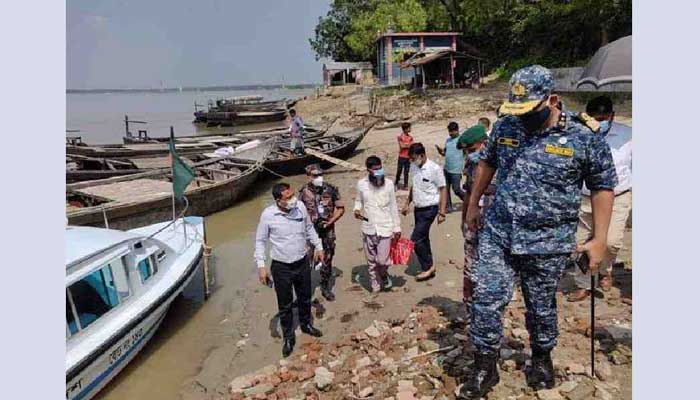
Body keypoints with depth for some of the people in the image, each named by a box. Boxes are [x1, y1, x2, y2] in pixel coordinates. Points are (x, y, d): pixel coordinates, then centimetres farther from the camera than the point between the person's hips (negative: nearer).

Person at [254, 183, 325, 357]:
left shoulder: (300, 206, -11)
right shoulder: (268, 215, -20)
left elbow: (309, 228, 8)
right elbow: (260, 241, -7)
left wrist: (318, 247, 11)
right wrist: (261, 266, -12)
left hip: (302, 263, 3)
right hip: (281, 267, -3)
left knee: (305, 298, 23)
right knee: (285, 305, 12)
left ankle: (306, 324, 50)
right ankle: (289, 338, 34)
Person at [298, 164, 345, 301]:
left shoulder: (331, 189, -7)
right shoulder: (304, 192, -6)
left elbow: (340, 208, 0)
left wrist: (330, 222, -10)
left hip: (327, 230, 1)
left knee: (327, 259, 12)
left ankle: (326, 287, 30)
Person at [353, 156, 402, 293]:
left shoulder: (388, 183, -6)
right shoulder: (361, 184, -4)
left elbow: (393, 207, 1)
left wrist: (397, 227, 2)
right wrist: (356, 209, -10)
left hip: (385, 228, -1)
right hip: (368, 229, 2)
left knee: (382, 260, -4)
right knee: (371, 261, 11)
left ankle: (384, 275, 29)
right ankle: (375, 284, 33)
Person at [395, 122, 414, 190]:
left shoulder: (410, 137, 7)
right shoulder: (400, 137, -7)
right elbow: (402, 146, -14)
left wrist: (405, 145, -13)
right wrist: (408, 145, -5)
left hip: (408, 157, 4)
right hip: (402, 157, -4)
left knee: (406, 172, 8)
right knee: (399, 171, 2)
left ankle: (405, 185, 14)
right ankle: (397, 183, 18)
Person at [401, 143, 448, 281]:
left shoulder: (434, 169, -17)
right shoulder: (414, 168, 4)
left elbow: (443, 190, -13)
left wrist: (442, 213, -15)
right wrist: (407, 203, 18)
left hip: (429, 209, -7)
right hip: (418, 208, 7)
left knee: (415, 240, -9)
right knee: (423, 239, 14)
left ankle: (428, 267, 8)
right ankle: (429, 267, 27)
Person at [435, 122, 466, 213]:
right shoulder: (448, 140, 12)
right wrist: (439, 149, -4)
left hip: (456, 171, -7)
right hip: (446, 169, 7)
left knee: (456, 190, -3)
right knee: (446, 188, 6)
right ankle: (448, 207, 15)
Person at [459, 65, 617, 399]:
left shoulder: (584, 140, -8)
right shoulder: (505, 127, 2)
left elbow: (602, 187, 0)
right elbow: (486, 163, 16)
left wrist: (599, 239, -3)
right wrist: (472, 206, 19)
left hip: (546, 244, -2)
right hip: (496, 234, 3)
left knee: (541, 307, 14)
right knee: (487, 298, 0)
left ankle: (542, 359, 41)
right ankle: (484, 367, 18)